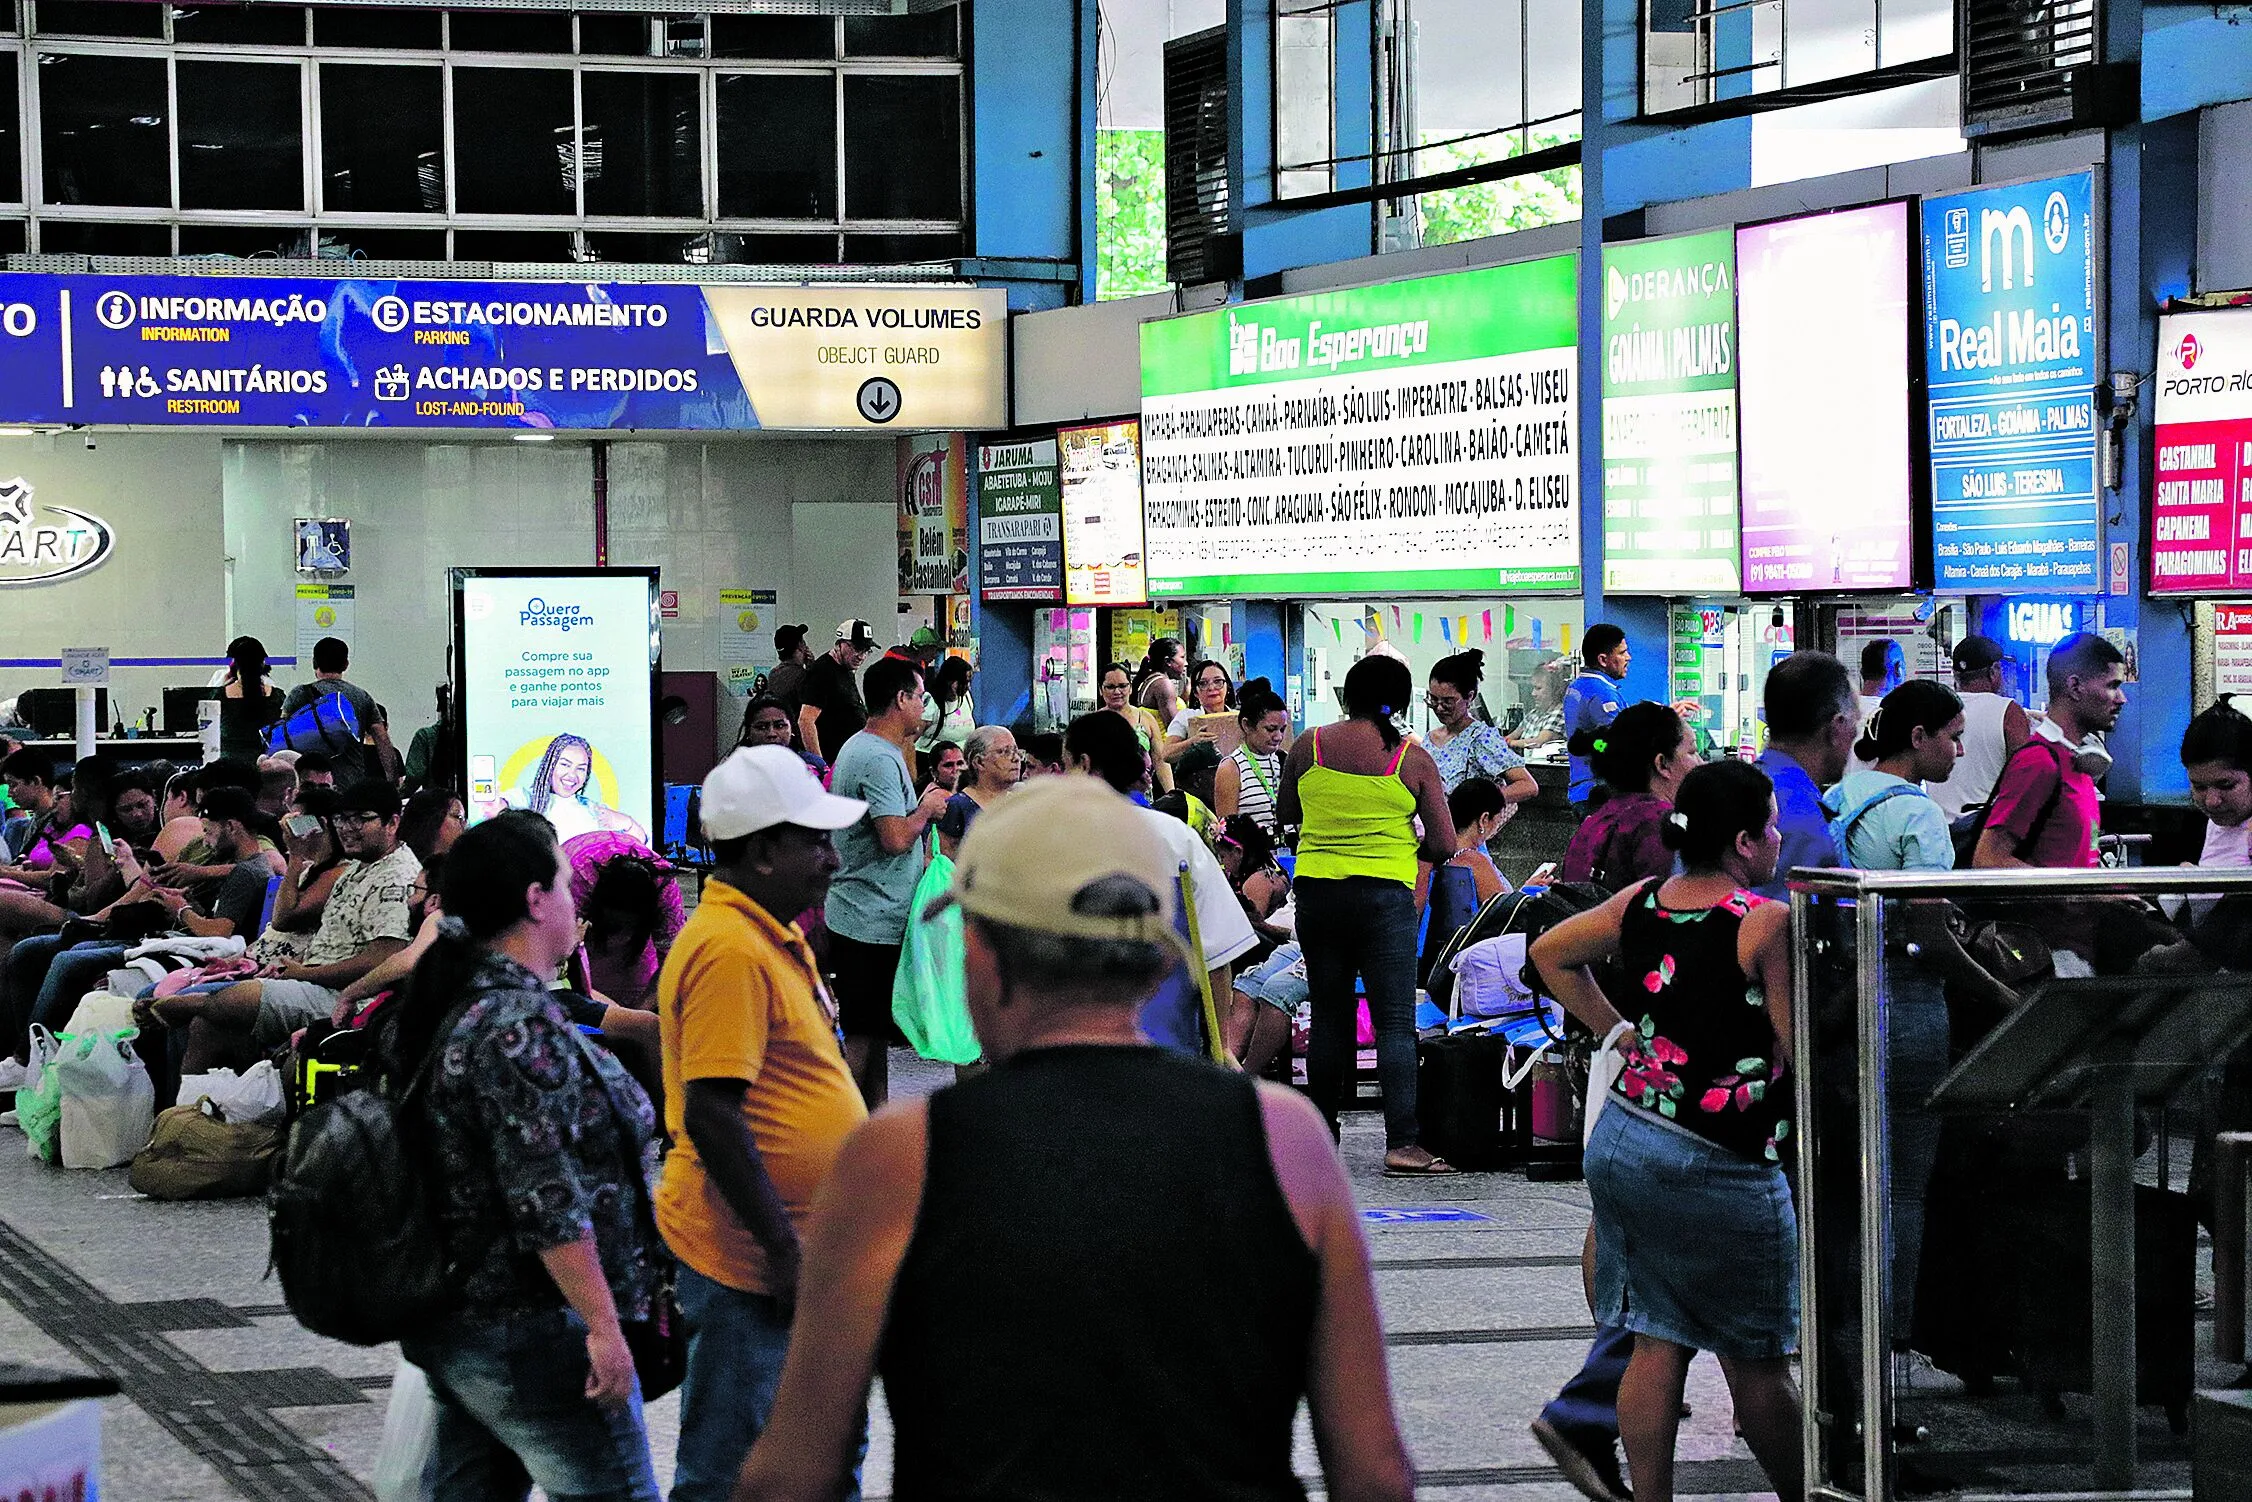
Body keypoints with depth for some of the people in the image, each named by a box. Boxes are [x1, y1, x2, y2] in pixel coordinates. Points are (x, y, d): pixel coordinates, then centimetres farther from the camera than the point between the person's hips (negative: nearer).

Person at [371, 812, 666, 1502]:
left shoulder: (441, 1006, 9)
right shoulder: (519, 1026, -20)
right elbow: (547, 1201, -23)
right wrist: (604, 1327, -21)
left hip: (449, 1331, 10)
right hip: (532, 1332, -10)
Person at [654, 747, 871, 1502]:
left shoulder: (771, 935, 12)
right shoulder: (729, 950, -21)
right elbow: (711, 1116, -25)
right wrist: (785, 1250, -23)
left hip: (802, 1247, 10)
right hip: (747, 1259, -10)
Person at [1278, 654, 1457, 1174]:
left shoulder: (1308, 746, 2)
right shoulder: (1413, 759, -4)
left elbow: (1287, 814, 18)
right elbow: (1444, 844, -2)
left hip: (1316, 891, 3)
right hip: (1385, 896, -3)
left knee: (1329, 1016, 13)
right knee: (1395, 1022, -4)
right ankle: (1402, 1142, -13)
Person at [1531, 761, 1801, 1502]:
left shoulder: (1641, 904, 5)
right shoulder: (1767, 922, -15)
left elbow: (1551, 953, 20)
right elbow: (1801, 1049, -13)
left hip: (1622, 1136, 7)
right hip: (1715, 1164, -7)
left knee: (1657, 1343, 11)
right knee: (1755, 1359, 7)